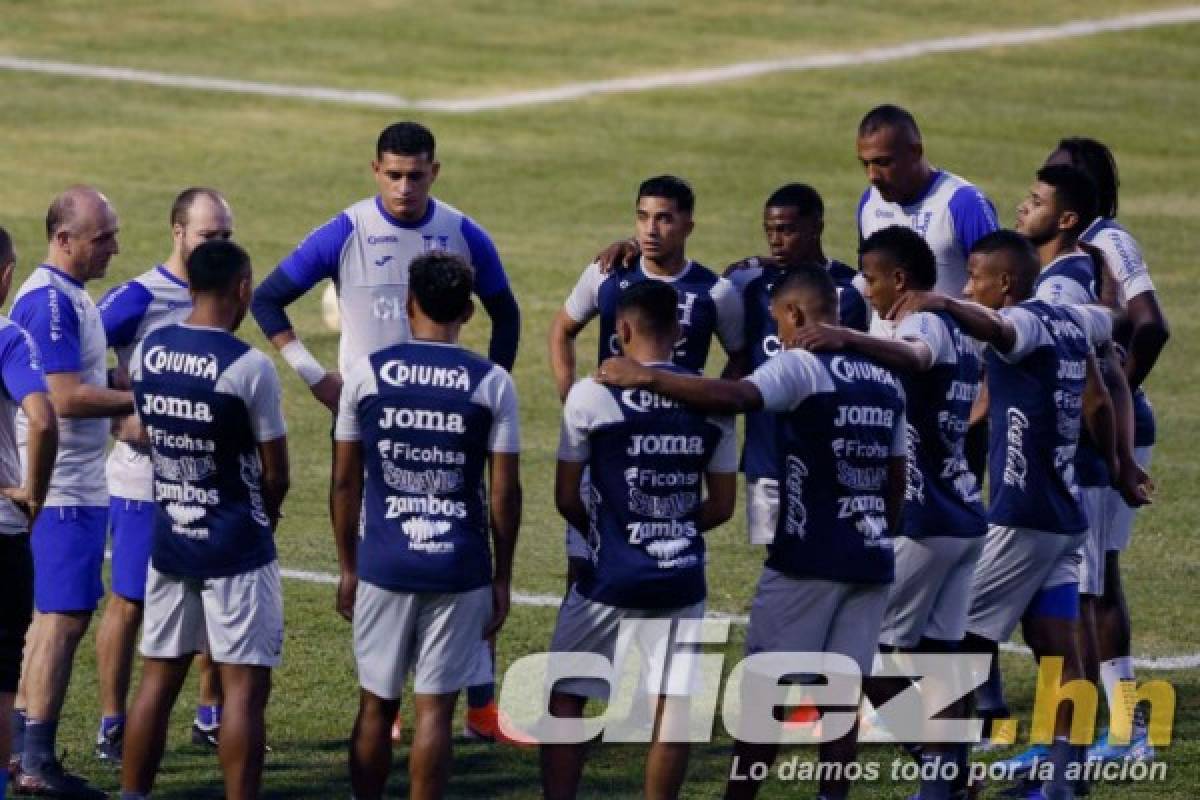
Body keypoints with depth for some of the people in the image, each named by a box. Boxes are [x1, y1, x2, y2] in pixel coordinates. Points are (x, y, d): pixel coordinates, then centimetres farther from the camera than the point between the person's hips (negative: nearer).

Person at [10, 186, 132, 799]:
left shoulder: (70, 295, 14)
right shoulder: (49, 301, -18)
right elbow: (64, 398, -22)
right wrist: (145, 400, -16)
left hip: (79, 485, 10)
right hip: (62, 490, -10)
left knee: (55, 618, 14)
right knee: (62, 619, -8)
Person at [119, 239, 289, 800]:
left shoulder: (145, 353, 1)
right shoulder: (249, 366, -16)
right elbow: (276, 474, -8)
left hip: (168, 540, 6)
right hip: (237, 549, -6)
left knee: (159, 677, 13)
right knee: (245, 685, -2)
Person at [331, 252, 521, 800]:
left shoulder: (366, 373, 0)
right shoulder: (491, 384, -2)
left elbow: (345, 481, 4)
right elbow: (504, 492, -1)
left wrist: (348, 568, 13)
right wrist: (502, 578, 8)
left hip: (383, 566, 1)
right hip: (460, 569, -1)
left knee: (377, 705, 12)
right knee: (434, 709, 1)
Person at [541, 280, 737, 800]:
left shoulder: (592, 396, -10)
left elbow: (566, 498, -2)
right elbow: (721, 505, 8)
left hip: (611, 577, -3)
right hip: (681, 578, 3)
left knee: (566, 697, 9)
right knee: (671, 705, 7)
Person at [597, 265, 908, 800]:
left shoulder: (803, 366, -9)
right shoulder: (885, 379, 14)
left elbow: (735, 397, -27)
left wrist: (647, 378, -25)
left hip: (807, 560, -6)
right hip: (870, 562, 6)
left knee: (763, 688, 2)